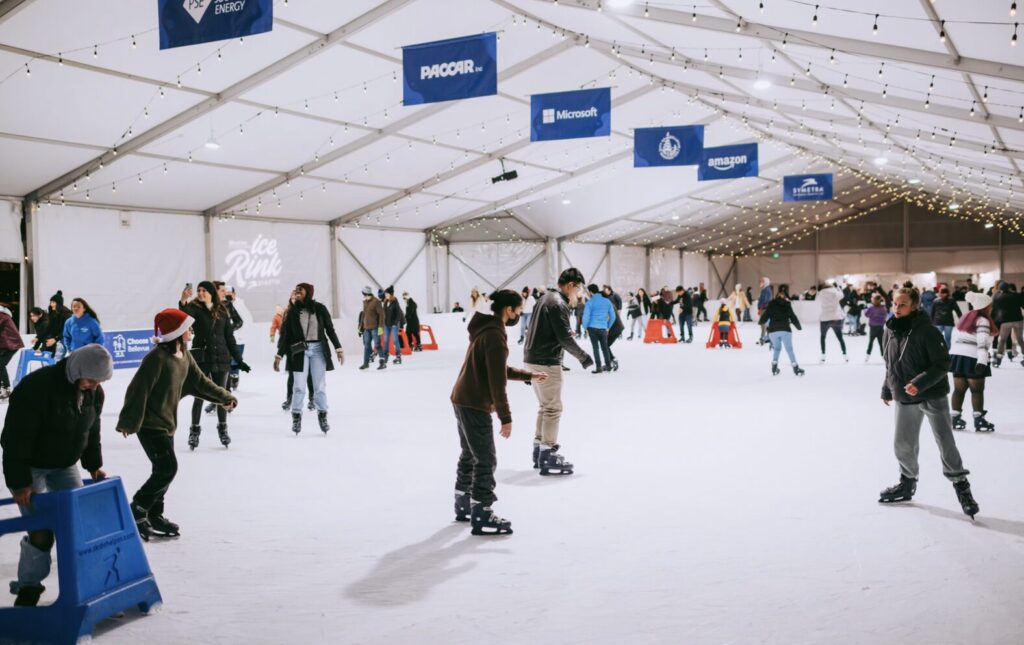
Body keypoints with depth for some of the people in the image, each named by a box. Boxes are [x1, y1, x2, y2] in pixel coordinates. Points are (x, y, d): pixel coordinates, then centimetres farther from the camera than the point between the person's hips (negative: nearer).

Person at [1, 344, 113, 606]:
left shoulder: (94, 392, -8)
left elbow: (91, 431, 9)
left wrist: (94, 465, 4)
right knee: (42, 529, -12)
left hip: (65, 465, 6)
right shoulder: (36, 387, -30)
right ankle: (28, 586, 10)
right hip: (29, 466, -6)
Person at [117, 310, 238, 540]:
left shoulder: (184, 355, 6)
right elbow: (138, 390, -22)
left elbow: (199, 382, 16)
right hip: (150, 424, -9)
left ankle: (154, 516, 27)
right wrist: (129, 422, -19)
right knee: (167, 469, -12)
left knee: (164, 471, 13)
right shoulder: (157, 358, -22)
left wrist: (224, 397, 18)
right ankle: (135, 513, 1)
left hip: (167, 423, 9)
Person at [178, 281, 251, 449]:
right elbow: (184, 315, -28)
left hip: (221, 358, 3)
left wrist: (238, 359, 7)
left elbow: (229, 336, 9)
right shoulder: (194, 308, -2)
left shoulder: (222, 311, 6)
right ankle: (194, 430, 12)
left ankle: (222, 429, 22)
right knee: (199, 395, 1)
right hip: (201, 358, -3)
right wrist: (183, 302, -50)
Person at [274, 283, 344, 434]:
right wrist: (279, 355, 1)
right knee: (299, 386, -2)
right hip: (300, 350, 0)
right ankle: (296, 417, 7)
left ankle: (322, 416, 13)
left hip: (318, 349, 0)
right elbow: (286, 335, 5)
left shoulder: (319, 308, 1)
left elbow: (330, 329, 4)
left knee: (320, 386, 3)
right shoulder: (293, 312, 4)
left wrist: (338, 348, -1)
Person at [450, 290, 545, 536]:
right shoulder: (495, 335, -20)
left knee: (470, 455, 20)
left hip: (463, 401, 10)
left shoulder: (486, 329, 12)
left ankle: (464, 506, 32)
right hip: (475, 405, -10)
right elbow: (497, 382, -22)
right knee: (486, 461, -3)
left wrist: (529, 376, 23)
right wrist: (506, 418, -19)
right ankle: (482, 518, 2)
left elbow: (499, 369, 22)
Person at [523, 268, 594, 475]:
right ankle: (548, 458, 0)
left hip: (534, 359, 10)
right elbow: (565, 338, -18)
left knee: (546, 406, 19)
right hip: (546, 361, -10)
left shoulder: (547, 298, 15)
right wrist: (583, 357, -8)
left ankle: (540, 451, 25)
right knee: (553, 409, -3)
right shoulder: (558, 303, -16)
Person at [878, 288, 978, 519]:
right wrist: (887, 390, 16)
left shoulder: (927, 331, -18)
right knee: (903, 444, 13)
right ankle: (907, 483, 33)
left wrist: (920, 383, -27)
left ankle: (960, 485, 18)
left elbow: (942, 363, -17)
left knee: (945, 442, 1)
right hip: (904, 398, 5)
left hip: (933, 395, -5)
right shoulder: (891, 330, 0)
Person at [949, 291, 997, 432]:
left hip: (957, 356, 7)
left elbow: (955, 336, 19)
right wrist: (982, 362, -26)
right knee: (977, 390, 1)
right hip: (972, 359, -7)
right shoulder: (983, 321, -7)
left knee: (959, 389, 10)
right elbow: (982, 342, -19)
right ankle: (979, 420, 1)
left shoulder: (965, 318, 18)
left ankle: (955, 418, 12)